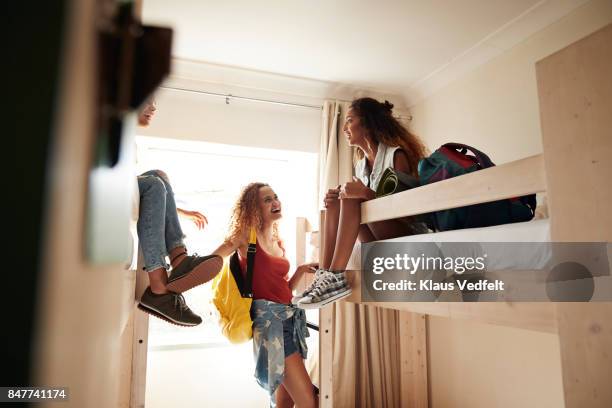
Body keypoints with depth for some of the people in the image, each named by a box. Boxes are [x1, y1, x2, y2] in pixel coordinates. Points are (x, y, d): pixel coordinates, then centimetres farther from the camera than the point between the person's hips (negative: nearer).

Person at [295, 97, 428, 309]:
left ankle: (336, 277, -31)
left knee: (351, 198, -23)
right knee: (335, 202, -6)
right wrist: (339, 198, -8)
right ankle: (325, 275, -20)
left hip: (409, 234, -7)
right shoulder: (361, 164, 12)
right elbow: (357, 200, 13)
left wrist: (365, 193, -28)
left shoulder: (396, 155, -10)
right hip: (379, 240, 7)